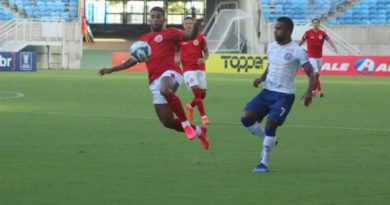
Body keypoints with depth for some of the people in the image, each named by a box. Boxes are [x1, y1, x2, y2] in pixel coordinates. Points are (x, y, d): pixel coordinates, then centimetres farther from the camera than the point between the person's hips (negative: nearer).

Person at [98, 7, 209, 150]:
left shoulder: (169, 33, 8)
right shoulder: (143, 39, 24)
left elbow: (191, 36, -6)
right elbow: (133, 60, 30)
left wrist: (196, 24, -27)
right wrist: (111, 70, 27)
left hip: (170, 73, -6)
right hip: (155, 82, 6)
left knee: (165, 90, -43)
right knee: (167, 122, 1)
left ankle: (186, 124, -27)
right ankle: (198, 131, 26)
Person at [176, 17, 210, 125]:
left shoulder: (200, 37, 2)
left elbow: (206, 52, 10)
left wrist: (204, 59, -11)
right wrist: (177, 59, -7)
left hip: (200, 69, 2)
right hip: (188, 70, -2)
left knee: (202, 94, 5)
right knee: (197, 91, -18)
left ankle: (190, 106, 37)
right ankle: (204, 117, -14)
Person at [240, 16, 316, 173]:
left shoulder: (297, 52, -11)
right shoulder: (271, 47, 9)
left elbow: (311, 74, -11)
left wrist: (309, 92, -29)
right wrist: (261, 78, 3)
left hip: (284, 95, -6)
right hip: (267, 92, 6)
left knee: (270, 126, -15)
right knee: (246, 117, -10)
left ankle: (264, 163, 1)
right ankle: (268, 140, 15)